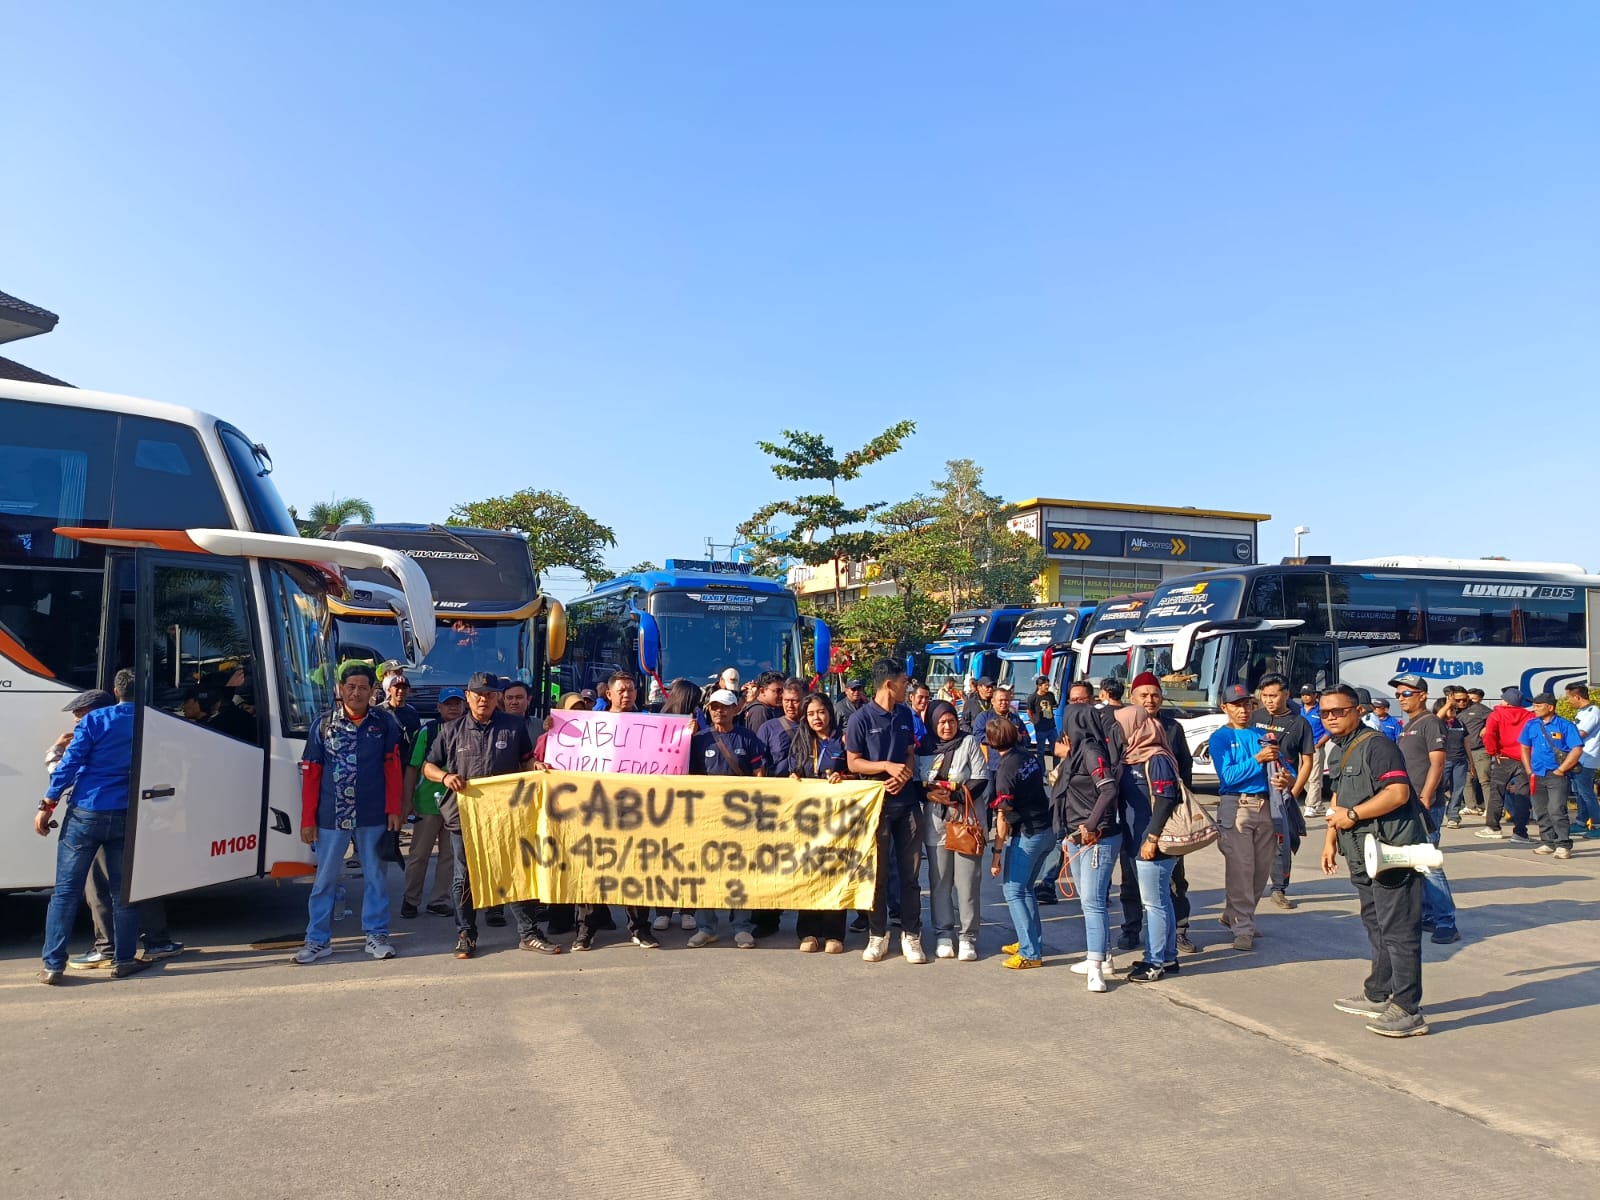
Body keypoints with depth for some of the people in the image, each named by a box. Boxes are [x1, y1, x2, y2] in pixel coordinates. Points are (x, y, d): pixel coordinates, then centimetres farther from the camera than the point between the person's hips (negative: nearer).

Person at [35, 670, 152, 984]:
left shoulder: (94, 720, -4)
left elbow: (69, 764, -6)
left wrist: (47, 805, -1)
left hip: (85, 814, -2)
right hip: (125, 817, 2)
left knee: (66, 891, 5)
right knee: (123, 890, 10)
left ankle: (53, 965, 5)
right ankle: (124, 959, 14)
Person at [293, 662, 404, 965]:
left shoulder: (384, 723, 1)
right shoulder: (323, 724, 2)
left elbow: (392, 768, 2)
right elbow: (311, 773, 2)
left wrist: (393, 810, -4)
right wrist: (307, 819, 0)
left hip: (373, 815, 0)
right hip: (331, 816, 0)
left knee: (376, 877, 8)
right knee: (325, 879, 8)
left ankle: (376, 934, 19)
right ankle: (318, 940, 18)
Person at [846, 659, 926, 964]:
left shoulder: (905, 714, 8)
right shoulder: (861, 718, -7)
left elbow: (910, 753, 13)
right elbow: (853, 763, -6)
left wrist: (906, 773, -7)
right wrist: (887, 766, -18)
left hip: (907, 802, 4)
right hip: (877, 803, -4)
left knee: (910, 872, 5)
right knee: (877, 872, 6)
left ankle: (911, 935, 14)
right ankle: (878, 935, 18)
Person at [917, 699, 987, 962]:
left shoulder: (969, 742, 0)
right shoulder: (923, 747, 5)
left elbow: (981, 780, -5)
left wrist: (955, 797, -14)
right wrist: (928, 793, -11)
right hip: (935, 822, 2)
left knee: (968, 881, -1)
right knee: (939, 881, 6)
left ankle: (967, 936, 9)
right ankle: (944, 934, 18)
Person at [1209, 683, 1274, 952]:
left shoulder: (1261, 735, 13)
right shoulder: (1220, 738, 0)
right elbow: (1227, 775, -11)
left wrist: (1286, 777, -14)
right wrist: (1257, 759, -19)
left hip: (1265, 806, 5)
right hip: (1236, 806, -5)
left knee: (1262, 868, 11)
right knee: (1240, 868, -7)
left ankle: (1234, 915, 29)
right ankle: (1243, 929, 0)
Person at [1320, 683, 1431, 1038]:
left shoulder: (1375, 745, -14)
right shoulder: (1338, 752, 16)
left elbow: (1398, 792, -24)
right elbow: (1338, 798, 25)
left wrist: (1353, 814, -20)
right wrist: (1331, 839, 19)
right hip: (1363, 855, 10)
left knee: (1398, 930, -6)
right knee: (1376, 927, 20)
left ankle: (1407, 1011, 0)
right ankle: (1377, 995, 32)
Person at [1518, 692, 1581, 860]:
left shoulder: (1565, 726, -7)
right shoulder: (1531, 725, 9)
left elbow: (1577, 750, -10)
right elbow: (1525, 747, 17)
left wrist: (1561, 770, -12)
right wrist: (1529, 771, 9)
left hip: (1557, 776, -6)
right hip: (1537, 776, 6)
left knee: (1556, 810, -13)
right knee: (1541, 812, 10)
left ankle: (1563, 845, -6)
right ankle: (1547, 842, 20)